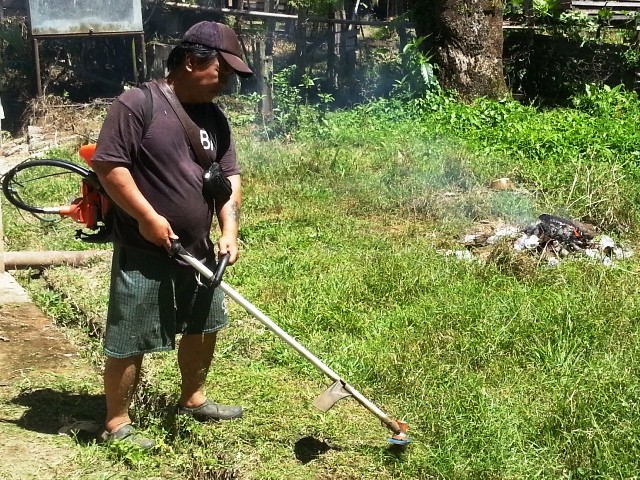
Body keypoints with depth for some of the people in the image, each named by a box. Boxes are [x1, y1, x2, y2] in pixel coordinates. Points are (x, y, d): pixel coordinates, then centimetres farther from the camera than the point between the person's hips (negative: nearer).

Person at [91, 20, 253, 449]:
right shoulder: (137, 104, -15)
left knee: (203, 326, 20)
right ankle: (117, 424, 16)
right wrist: (147, 217, -20)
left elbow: (229, 176, 8)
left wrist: (230, 230, -6)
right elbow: (108, 165, -18)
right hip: (143, 253, -8)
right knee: (129, 342, 1)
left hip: (197, 250, 8)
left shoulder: (214, 118, 7)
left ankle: (193, 399, 40)